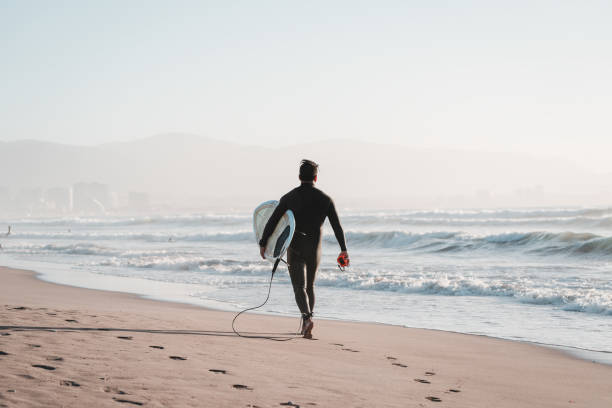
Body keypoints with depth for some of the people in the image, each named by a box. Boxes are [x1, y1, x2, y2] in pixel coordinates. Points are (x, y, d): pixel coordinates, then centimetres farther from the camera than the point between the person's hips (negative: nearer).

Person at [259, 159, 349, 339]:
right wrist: (343, 250, 8)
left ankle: (307, 318, -29)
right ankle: (305, 325, 20)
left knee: (299, 288, -3)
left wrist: (263, 244, 5)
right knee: (310, 286, 18)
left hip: (295, 249, -2)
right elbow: (337, 226, 0)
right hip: (314, 249, 2)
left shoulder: (289, 198, -5)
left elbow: (272, 222, -5)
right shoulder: (325, 199, -2)